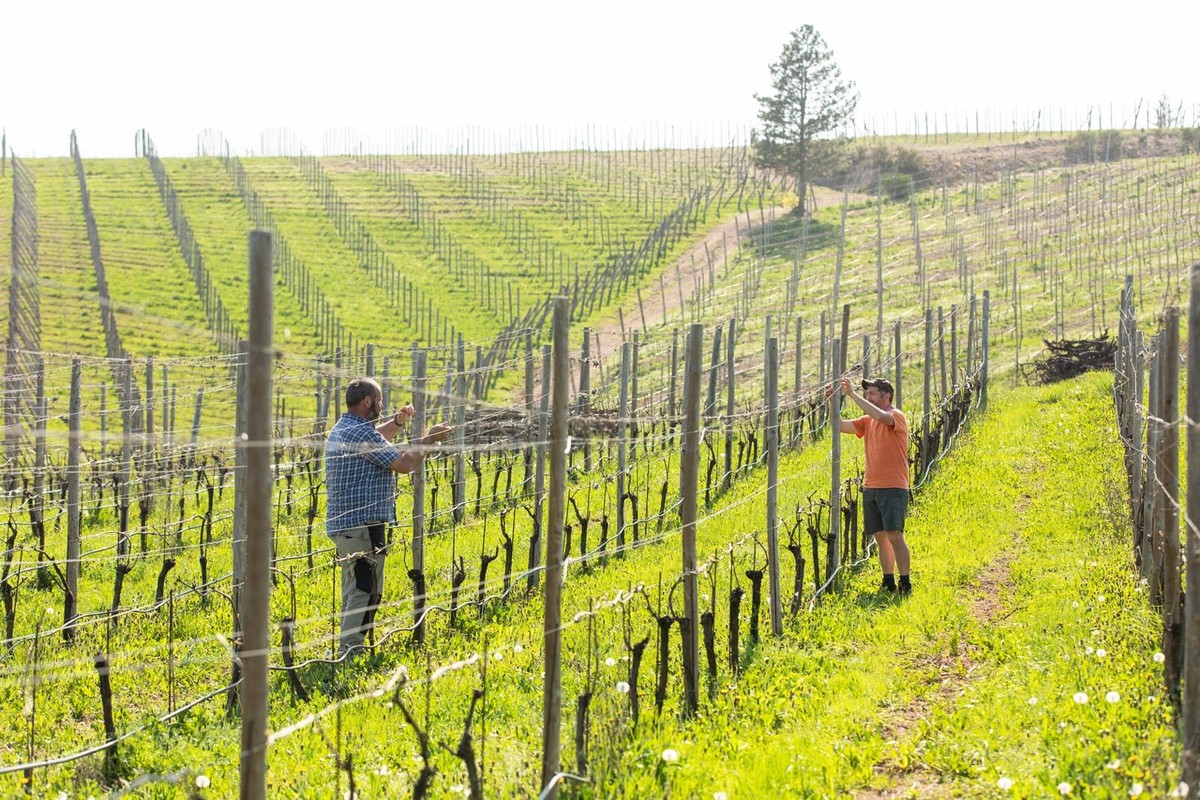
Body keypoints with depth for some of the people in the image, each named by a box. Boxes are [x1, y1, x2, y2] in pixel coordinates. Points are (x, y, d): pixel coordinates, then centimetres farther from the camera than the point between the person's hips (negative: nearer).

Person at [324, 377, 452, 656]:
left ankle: (348, 648, 22)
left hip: (342, 524, 11)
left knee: (353, 589, 17)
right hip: (362, 525, -11)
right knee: (366, 590, -9)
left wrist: (396, 422, 22)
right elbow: (403, 464, -17)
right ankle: (351, 650, -11)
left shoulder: (341, 429, 15)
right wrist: (427, 441, -3)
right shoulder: (361, 433, -17)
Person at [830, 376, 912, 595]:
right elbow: (841, 426, 9)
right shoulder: (867, 421, 15)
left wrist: (853, 395, -25)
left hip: (893, 488, -7)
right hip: (870, 487, 7)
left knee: (894, 535, -13)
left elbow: (880, 416, -27)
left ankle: (905, 583, -9)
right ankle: (888, 583, 14)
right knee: (880, 536, 8)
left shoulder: (897, 416, -6)